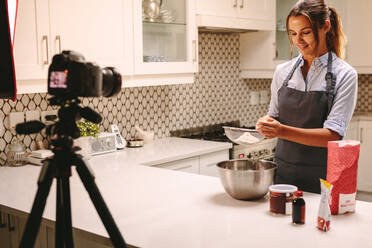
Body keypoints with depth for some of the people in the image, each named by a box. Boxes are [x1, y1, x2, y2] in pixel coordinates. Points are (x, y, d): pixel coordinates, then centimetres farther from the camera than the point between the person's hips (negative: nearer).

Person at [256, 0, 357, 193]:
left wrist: (283, 131, -28)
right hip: (283, 171, 4)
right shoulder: (283, 71, 5)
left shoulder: (345, 75, -8)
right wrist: (265, 122, -10)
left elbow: (333, 135, -16)